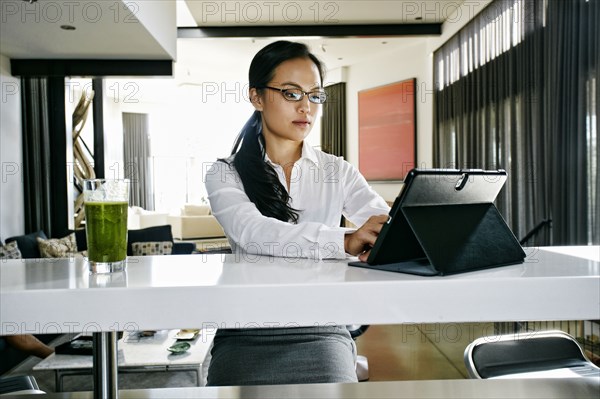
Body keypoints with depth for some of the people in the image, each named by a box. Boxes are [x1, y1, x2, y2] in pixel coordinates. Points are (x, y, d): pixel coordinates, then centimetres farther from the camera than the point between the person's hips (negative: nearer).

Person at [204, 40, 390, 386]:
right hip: (246, 334, -1)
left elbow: (388, 224, -5)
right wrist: (344, 241, -34)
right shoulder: (225, 174, 1)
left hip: (321, 331, 2)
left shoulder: (338, 172, 9)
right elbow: (252, 231, -19)